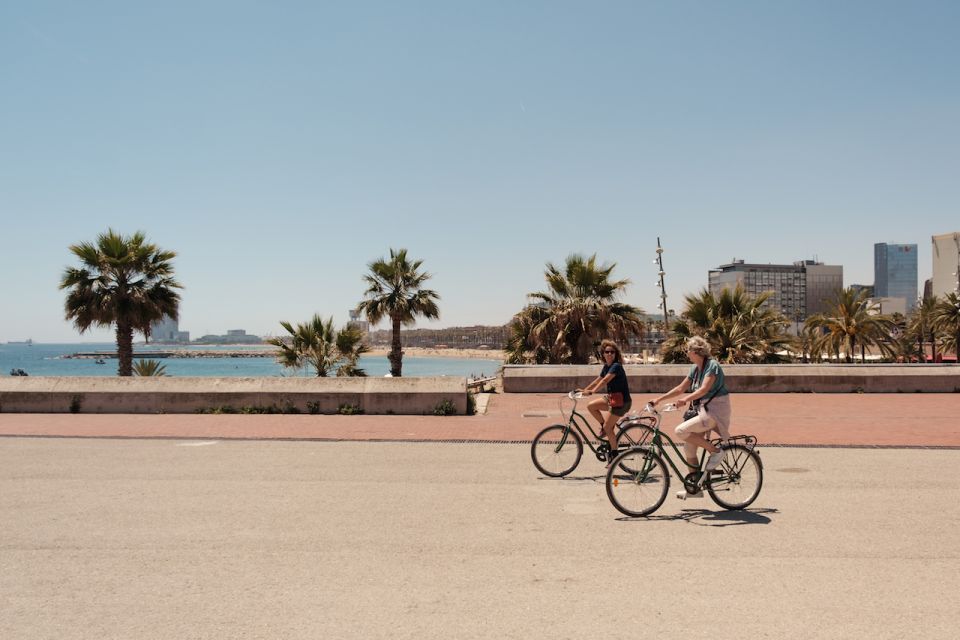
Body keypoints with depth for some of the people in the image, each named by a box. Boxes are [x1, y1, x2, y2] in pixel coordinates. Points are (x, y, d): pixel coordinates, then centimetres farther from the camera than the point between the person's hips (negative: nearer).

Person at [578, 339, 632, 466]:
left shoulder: (616, 366, -19)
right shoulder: (606, 366, 8)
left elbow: (605, 380, -32)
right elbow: (598, 380, 16)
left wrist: (592, 391, -41)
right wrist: (584, 390, 10)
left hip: (621, 401, -8)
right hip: (611, 397, 8)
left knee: (607, 427, -6)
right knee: (590, 406, 1)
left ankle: (614, 454, 8)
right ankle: (603, 426, 14)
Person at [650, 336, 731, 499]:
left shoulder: (712, 365, -14)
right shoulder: (695, 368, 11)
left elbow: (704, 389, -28)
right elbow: (681, 388, 15)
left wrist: (686, 399, -41)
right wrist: (659, 400, 10)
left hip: (716, 410, -9)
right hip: (704, 409, 9)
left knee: (681, 431, -21)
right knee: (688, 447, 4)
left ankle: (715, 451, -7)